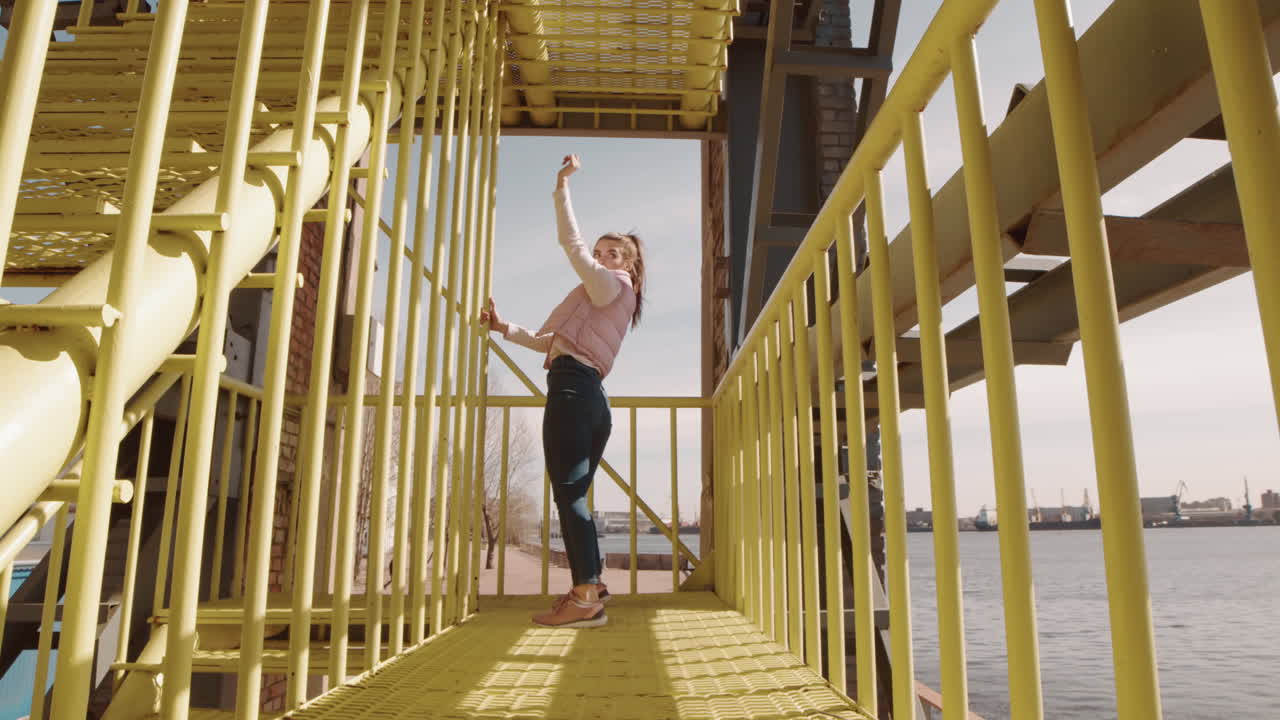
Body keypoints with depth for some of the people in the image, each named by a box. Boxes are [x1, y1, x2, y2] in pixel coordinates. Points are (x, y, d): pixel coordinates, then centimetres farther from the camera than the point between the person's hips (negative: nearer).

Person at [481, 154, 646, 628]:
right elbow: (549, 342, 32)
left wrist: (562, 185, 5)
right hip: (587, 396, 10)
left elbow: (571, 243, -4)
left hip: (573, 388, -10)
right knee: (572, 495, 11)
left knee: (568, 493, -14)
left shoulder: (612, 285, 5)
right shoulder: (605, 298, 31)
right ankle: (589, 588, 16)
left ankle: (586, 599, -15)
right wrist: (504, 328, 25)